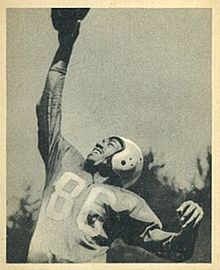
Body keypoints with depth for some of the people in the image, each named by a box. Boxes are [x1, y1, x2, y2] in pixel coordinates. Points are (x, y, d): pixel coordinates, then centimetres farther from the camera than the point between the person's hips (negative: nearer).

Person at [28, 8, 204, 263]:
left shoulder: (127, 202, 14)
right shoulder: (66, 161, 23)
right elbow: (50, 103, 29)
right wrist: (65, 46, 33)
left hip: (84, 262, -3)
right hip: (37, 261, 4)